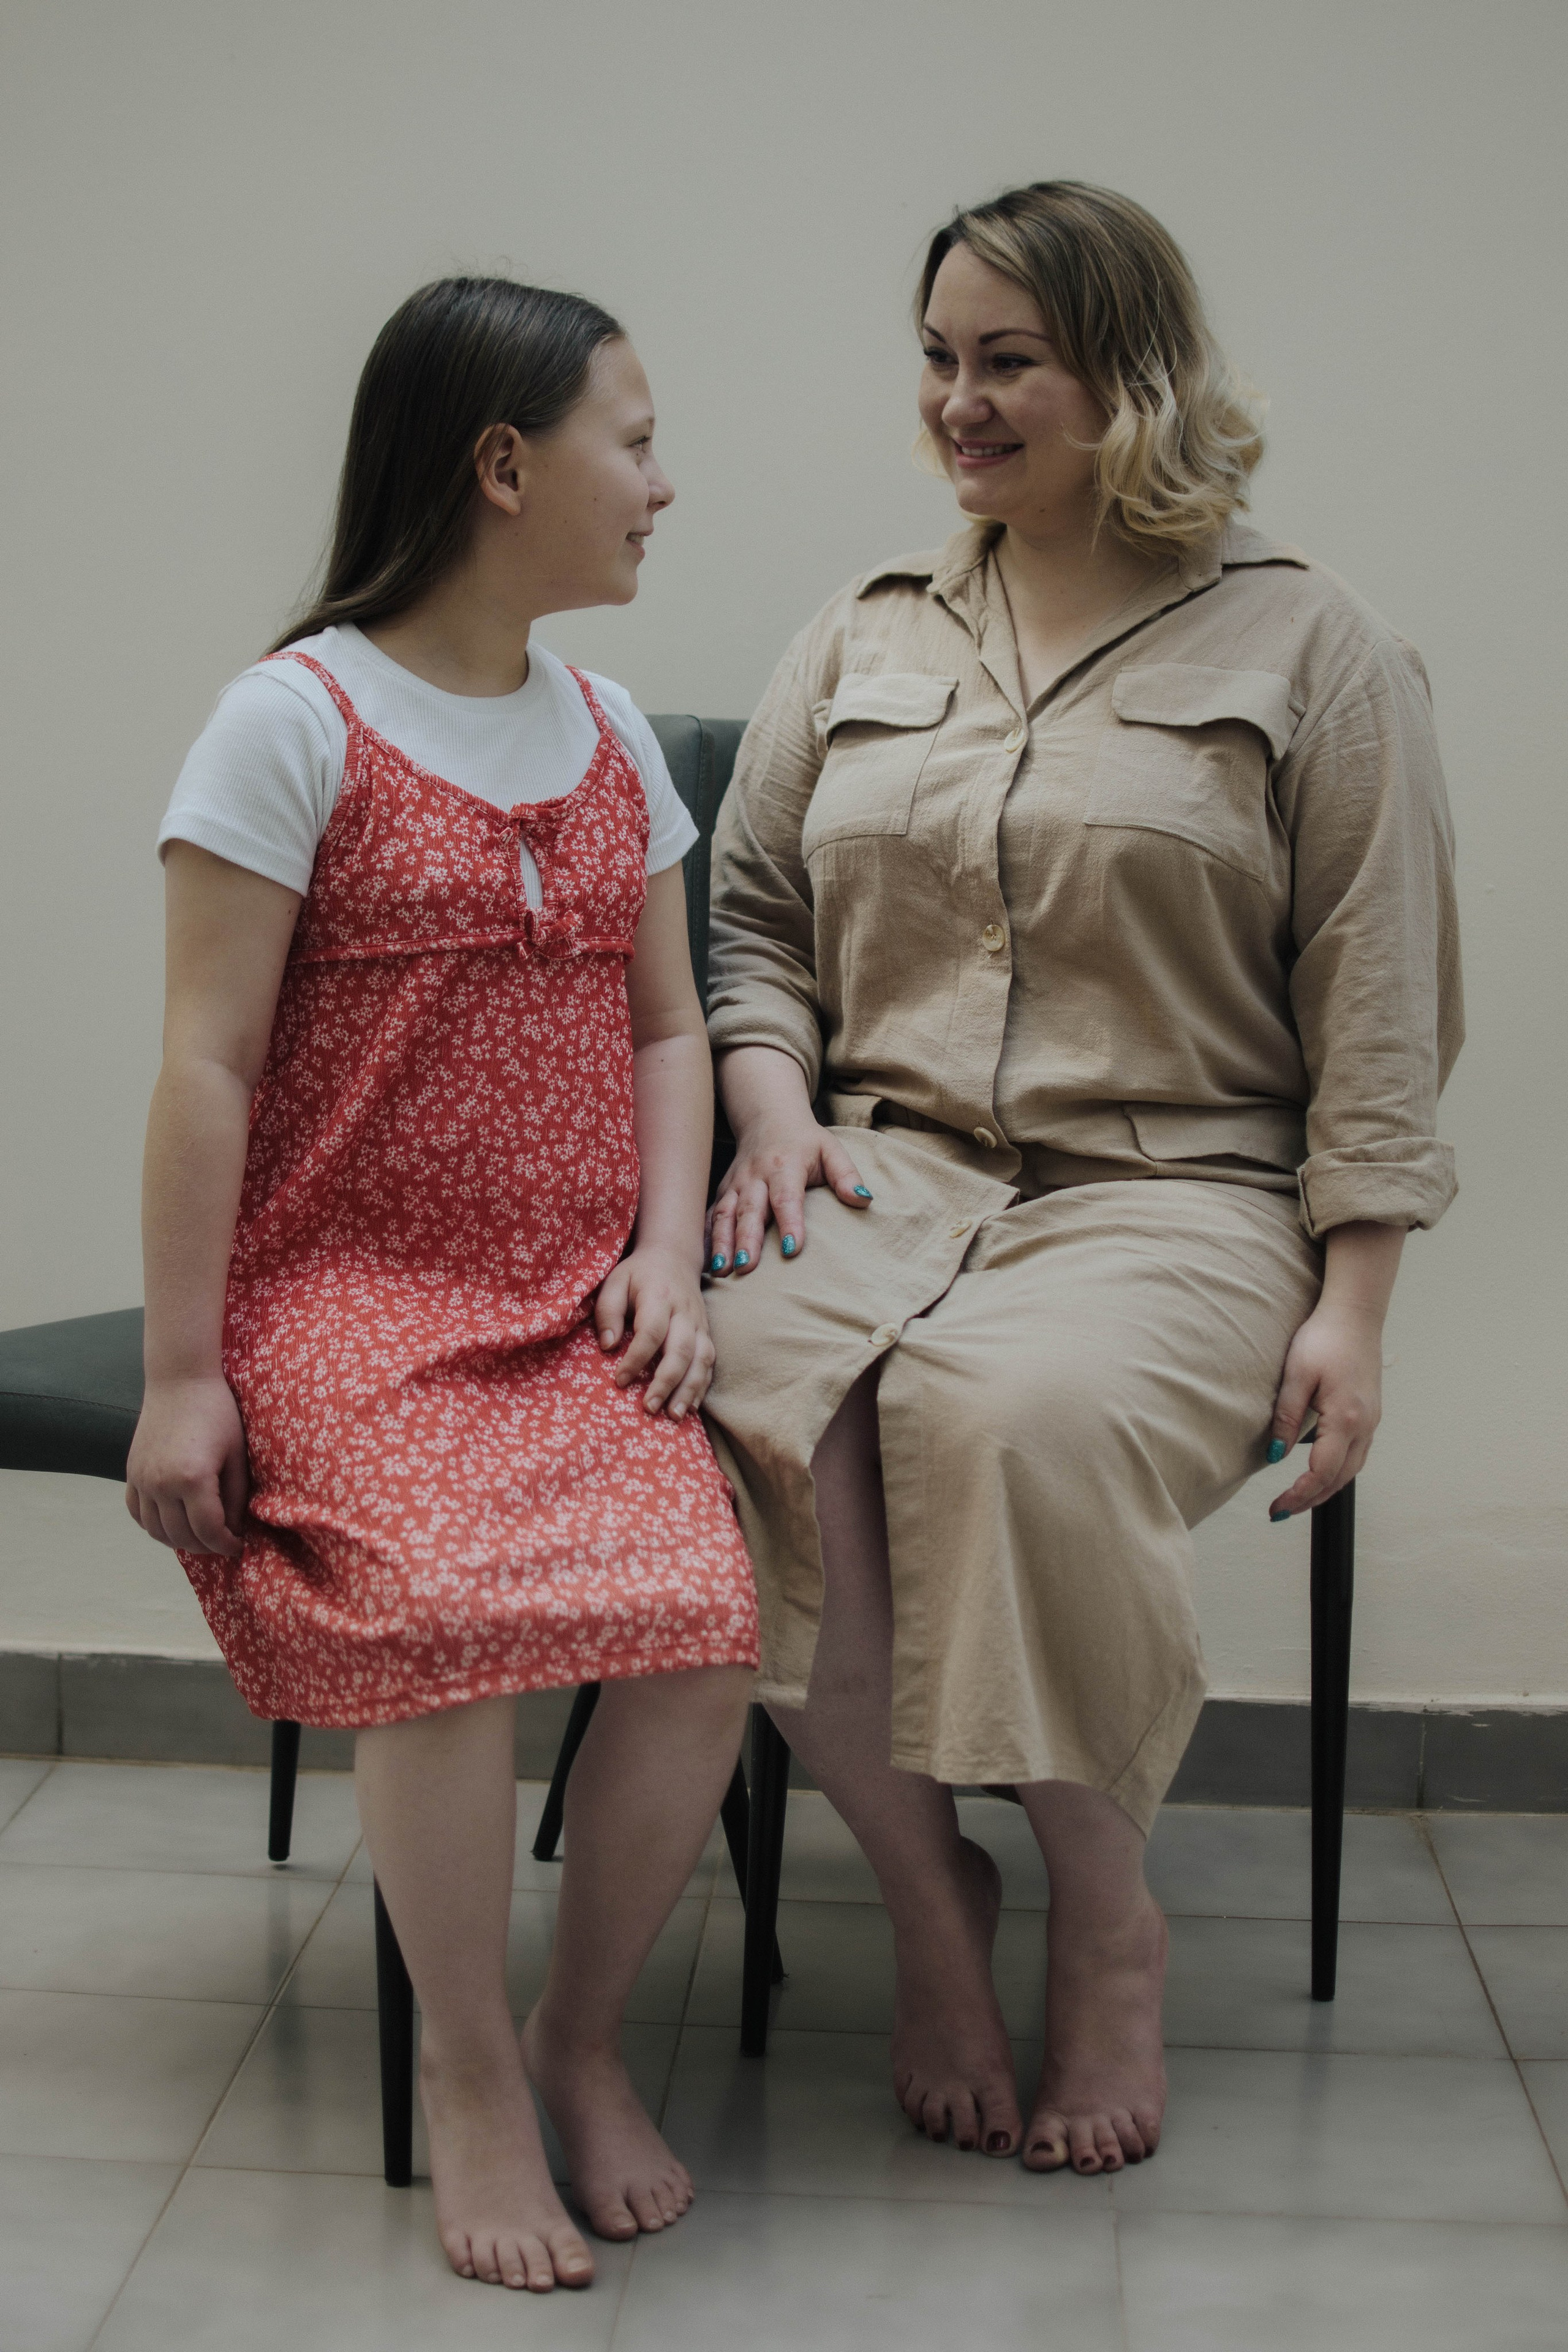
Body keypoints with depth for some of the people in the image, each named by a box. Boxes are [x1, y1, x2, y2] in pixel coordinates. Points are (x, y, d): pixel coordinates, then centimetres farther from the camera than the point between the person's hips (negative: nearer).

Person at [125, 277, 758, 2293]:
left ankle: (584, 2034, 2)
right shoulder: (298, 717, -5)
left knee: (703, 1610, -22)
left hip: (575, 1312, 5)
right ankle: (469, 2081, -8)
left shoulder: (609, 735, 15)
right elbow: (208, 1069, -8)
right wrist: (181, 1373, -11)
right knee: (454, 1614, -31)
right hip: (351, 1297, -5)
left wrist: (668, 1256, 2)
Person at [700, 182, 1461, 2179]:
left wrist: (1350, 1304, -7)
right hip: (888, 1169, 4)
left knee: (1015, 1409, -36)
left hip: (1179, 1188, -3)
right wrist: (773, 1104, 1)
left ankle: (1106, 1918, -14)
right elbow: (750, 919, 22)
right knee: (754, 1401, -31)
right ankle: (926, 1897, -13)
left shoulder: (1302, 645, 6)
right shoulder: (862, 638, 18)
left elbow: (1378, 1003, 2)